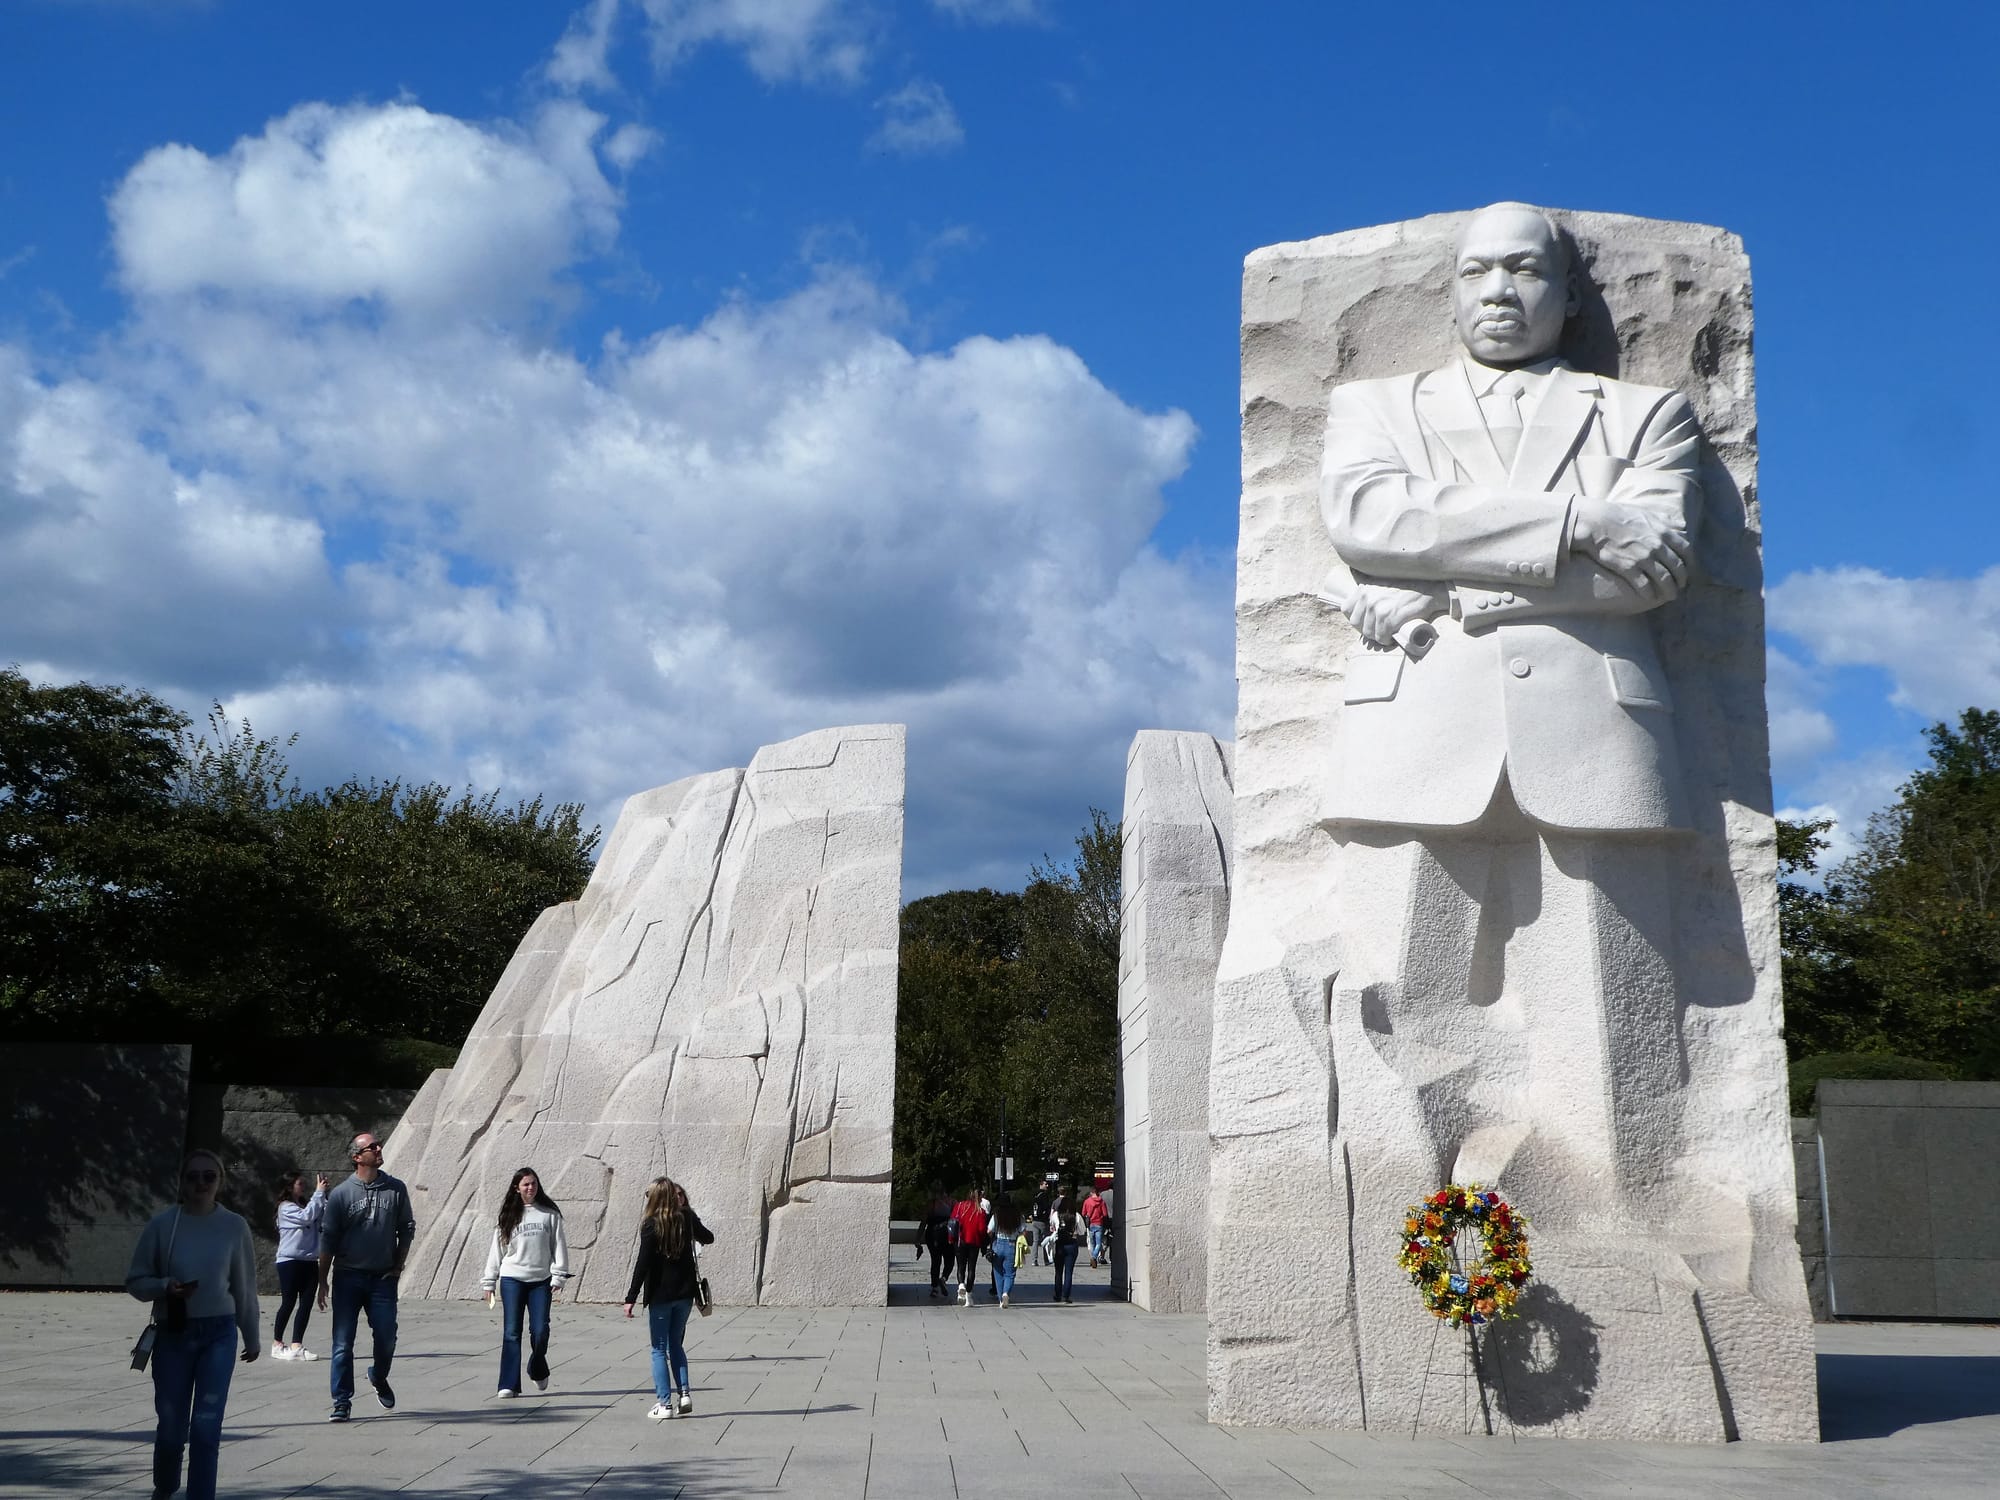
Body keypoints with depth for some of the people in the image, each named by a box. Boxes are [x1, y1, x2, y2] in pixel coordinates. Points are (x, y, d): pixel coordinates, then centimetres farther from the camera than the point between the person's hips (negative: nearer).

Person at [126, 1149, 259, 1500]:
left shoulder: (234, 1226, -2)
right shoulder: (162, 1225, -5)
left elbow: (244, 1287, 6)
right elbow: (135, 1280, 2)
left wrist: (251, 1338, 12)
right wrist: (165, 1287, -19)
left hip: (218, 1333, 0)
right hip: (172, 1334, 0)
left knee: (206, 1427, -7)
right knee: (171, 1425, 9)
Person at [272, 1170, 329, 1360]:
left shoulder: (307, 1205, 15)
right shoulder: (286, 1207, -5)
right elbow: (307, 1216, -21)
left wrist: (323, 1194, -6)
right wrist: (319, 1193, -16)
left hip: (310, 1261, 6)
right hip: (289, 1261, -6)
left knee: (306, 1304, 1)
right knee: (288, 1303, -1)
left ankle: (296, 1345, 3)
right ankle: (277, 1344, 12)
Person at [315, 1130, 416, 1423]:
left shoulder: (396, 1189, 3)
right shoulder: (341, 1194, -4)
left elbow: (406, 1228, 11)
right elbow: (327, 1239, -1)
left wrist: (398, 1265, 6)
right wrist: (323, 1280, -2)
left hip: (383, 1277, 2)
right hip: (348, 1277, -2)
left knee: (386, 1338, 1)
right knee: (343, 1343, -2)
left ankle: (379, 1377, 30)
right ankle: (342, 1402, 5)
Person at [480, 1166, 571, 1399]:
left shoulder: (549, 1214, 6)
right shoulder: (508, 1216, 7)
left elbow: (559, 1246, 6)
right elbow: (496, 1249, 10)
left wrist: (558, 1276, -2)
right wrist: (489, 1282, 9)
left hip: (541, 1281, 0)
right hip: (512, 1279, 0)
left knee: (540, 1331, -5)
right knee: (511, 1332, -4)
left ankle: (538, 1371, 22)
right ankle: (509, 1384, -1)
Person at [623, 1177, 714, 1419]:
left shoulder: (651, 1225, -12)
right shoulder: (687, 1219, 1)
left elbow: (643, 1263, -16)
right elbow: (708, 1238, 21)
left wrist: (631, 1297, -13)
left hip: (660, 1295, -4)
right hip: (684, 1293, 4)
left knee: (659, 1350, 4)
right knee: (677, 1345, 19)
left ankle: (664, 1403, 2)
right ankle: (684, 1393, 8)